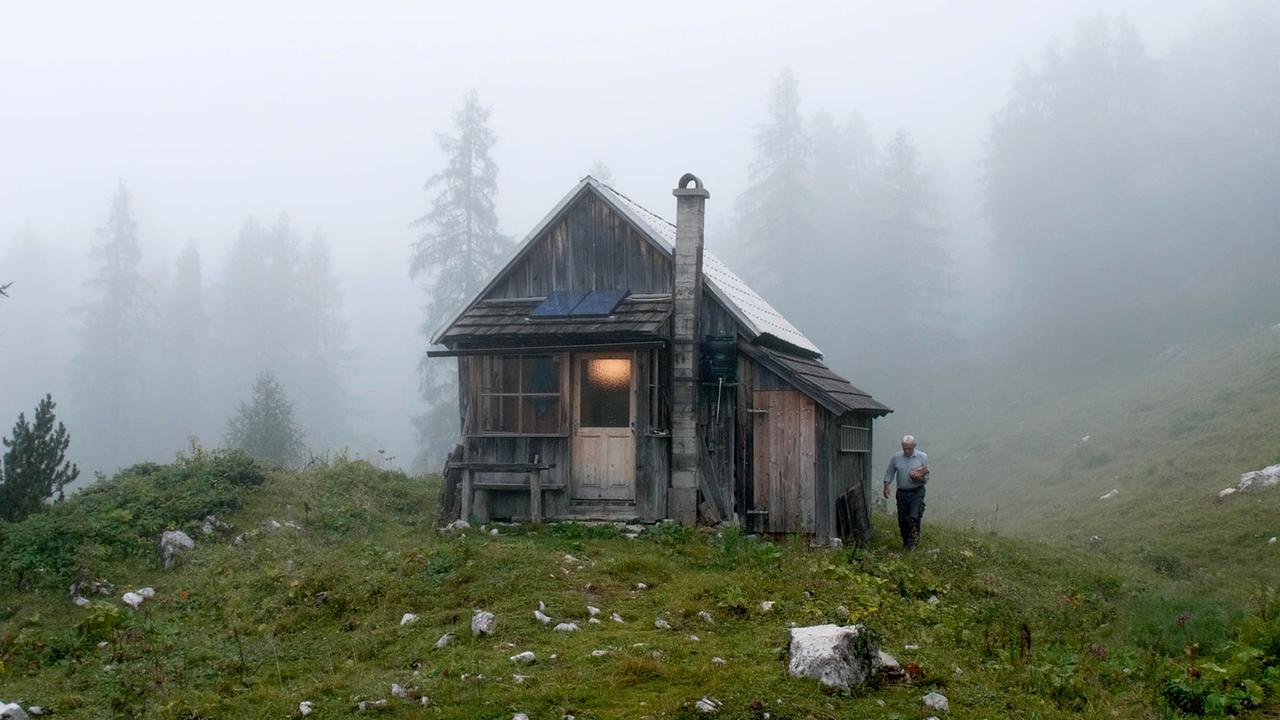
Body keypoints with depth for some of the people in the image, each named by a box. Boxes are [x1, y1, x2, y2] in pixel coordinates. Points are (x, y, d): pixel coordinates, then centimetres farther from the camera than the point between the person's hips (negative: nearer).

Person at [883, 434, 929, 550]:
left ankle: (913, 542, -4)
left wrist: (919, 478, -23)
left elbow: (926, 476, -2)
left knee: (914, 517, -16)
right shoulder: (896, 457, 2)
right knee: (902, 519, 6)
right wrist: (886, 487, 2)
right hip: (902, 492, 3)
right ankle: (906, 542, 22)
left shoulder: (923, 457, -3)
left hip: (917, 492, -3)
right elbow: (889, 473, 11)